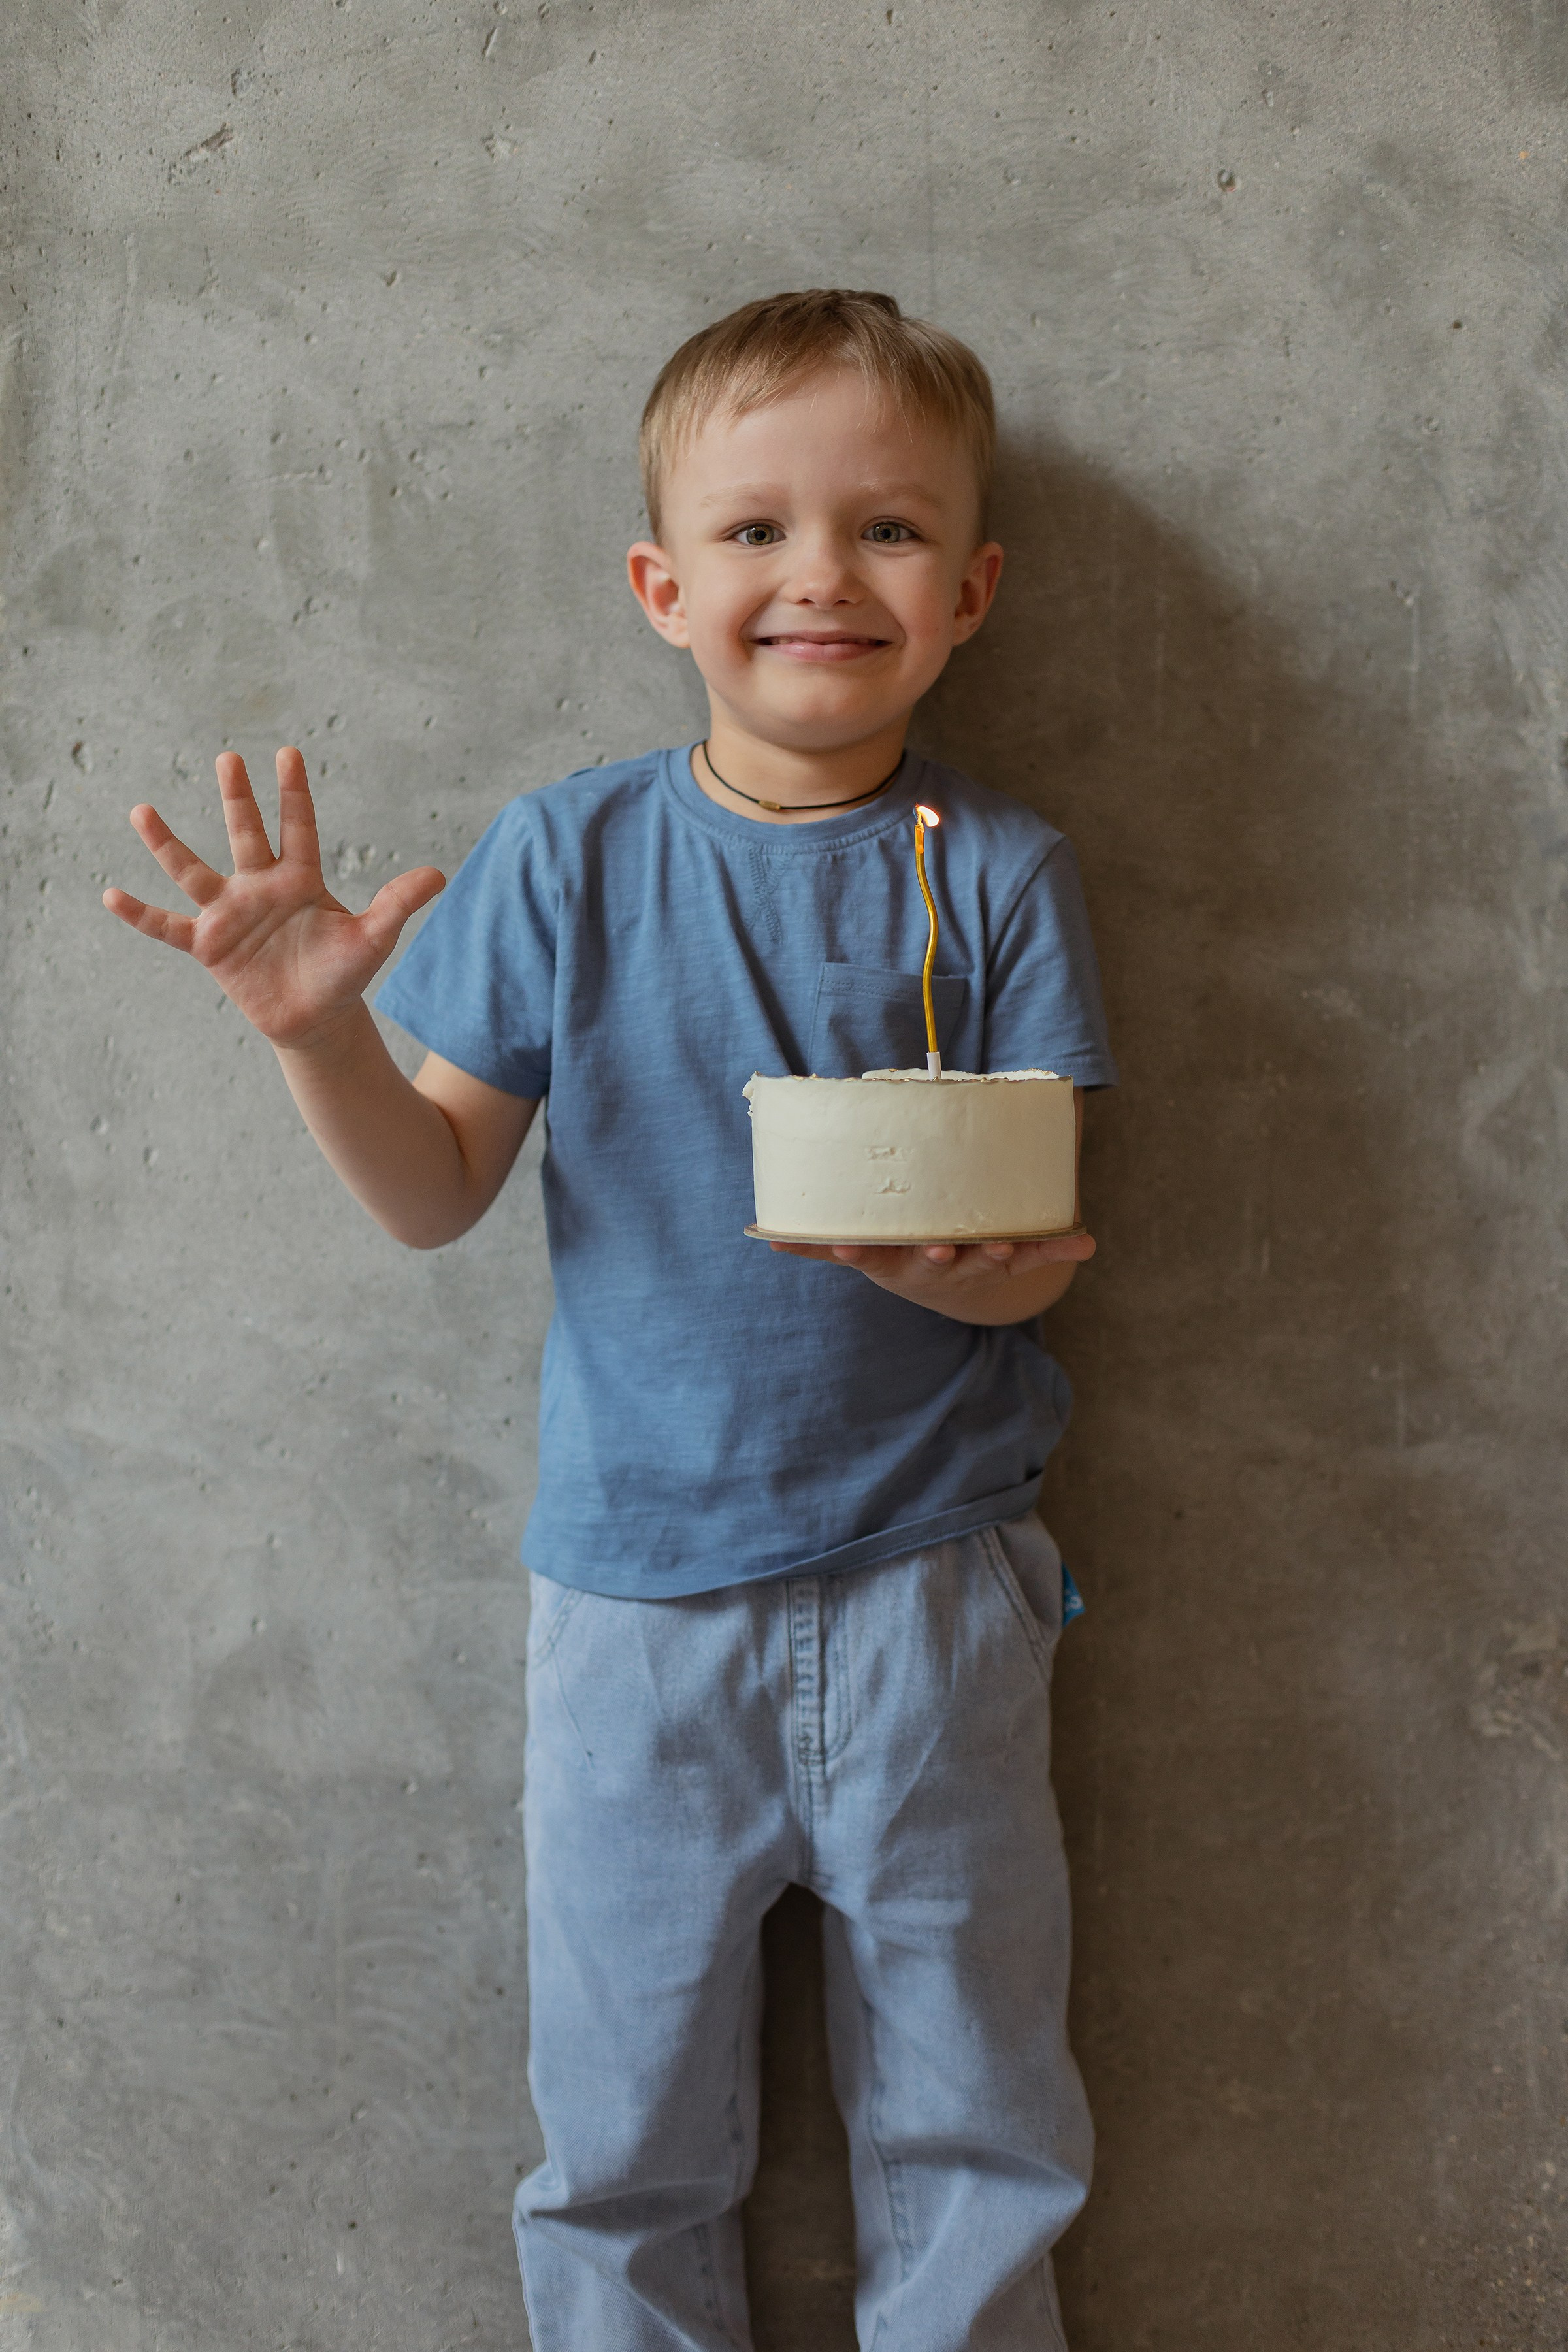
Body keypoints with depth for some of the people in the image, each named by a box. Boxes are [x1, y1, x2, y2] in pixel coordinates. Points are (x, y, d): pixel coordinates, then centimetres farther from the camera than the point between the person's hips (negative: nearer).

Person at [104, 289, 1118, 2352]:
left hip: (928, 1578, 0)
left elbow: (1038, 1248, -5)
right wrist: (317, 1027, -18)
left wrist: (946, 1260, -27)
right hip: (634, 1587, 1)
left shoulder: (995, 876, -4)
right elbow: (439, 1193, -1)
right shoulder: (566, 856, -2)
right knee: (623, 2132, 14)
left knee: (972, 2124, 14)